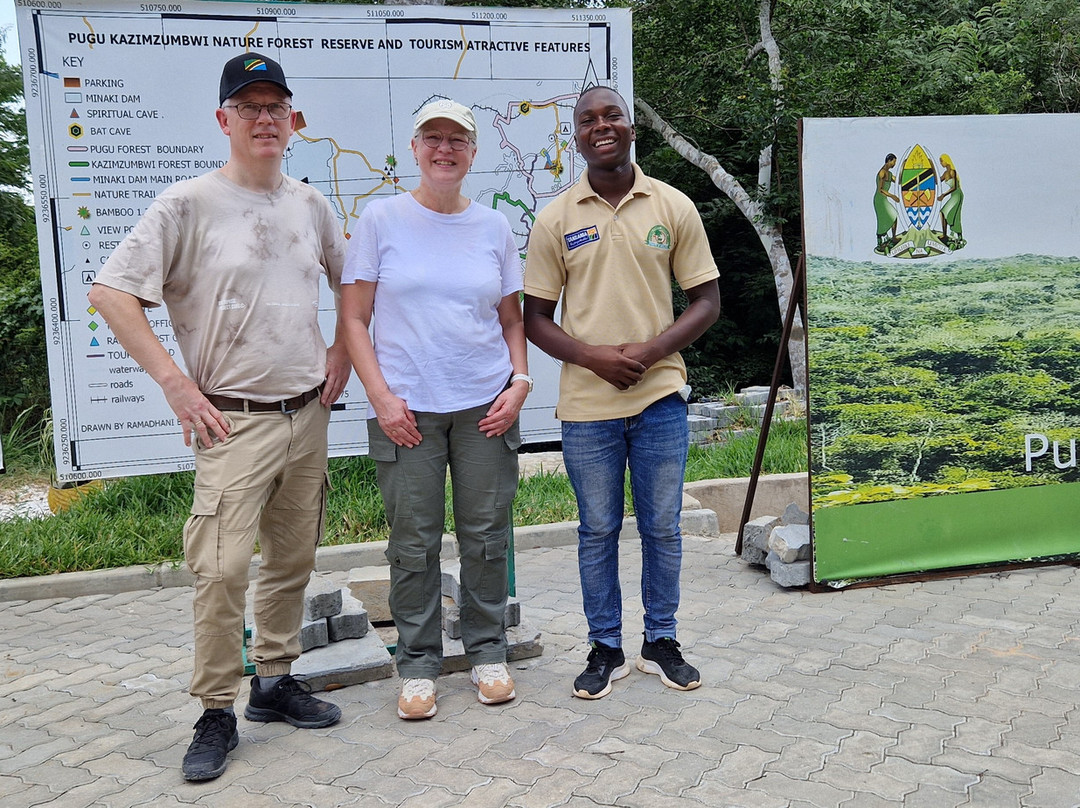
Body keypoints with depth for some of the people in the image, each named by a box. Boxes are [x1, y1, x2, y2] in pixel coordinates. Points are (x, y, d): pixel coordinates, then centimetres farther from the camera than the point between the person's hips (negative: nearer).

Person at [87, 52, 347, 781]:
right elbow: (110, 291, -9)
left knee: (293, 561, 13)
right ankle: (217, 714, 7)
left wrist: (344, 351, 11)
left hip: (308, 415, 5)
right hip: (234, 421, -5)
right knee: (222, 569, -9)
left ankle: (275, 681, 29)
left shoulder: (311, 205, 9)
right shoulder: (188, 205, -6)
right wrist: (175, 383, -13)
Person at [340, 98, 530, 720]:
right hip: (406, 407, -2)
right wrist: (382, 397, -9)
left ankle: (488, 652, 24)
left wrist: (519, 380, -1)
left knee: (487, 533, 7)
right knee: (414, 541, 3)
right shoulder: (382, 219, 2)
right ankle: (418, 663, 20)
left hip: (486, 405, 2)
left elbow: (513, 319, 14)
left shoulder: (494, 226, 9)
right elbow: (354, 319, 0)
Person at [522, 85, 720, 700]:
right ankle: (606, 649, 24)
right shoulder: (556, 220, 2)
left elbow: (707, 302, 4)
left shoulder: (673, 207, 3)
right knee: (598, 530, 9)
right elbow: (536, 318, 3)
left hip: (661, 396, 1)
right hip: (587, 403, 0)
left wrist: (652, 349, -13)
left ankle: (662, 641, 27)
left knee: (663, 527, 10)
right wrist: (592, 355, -15)